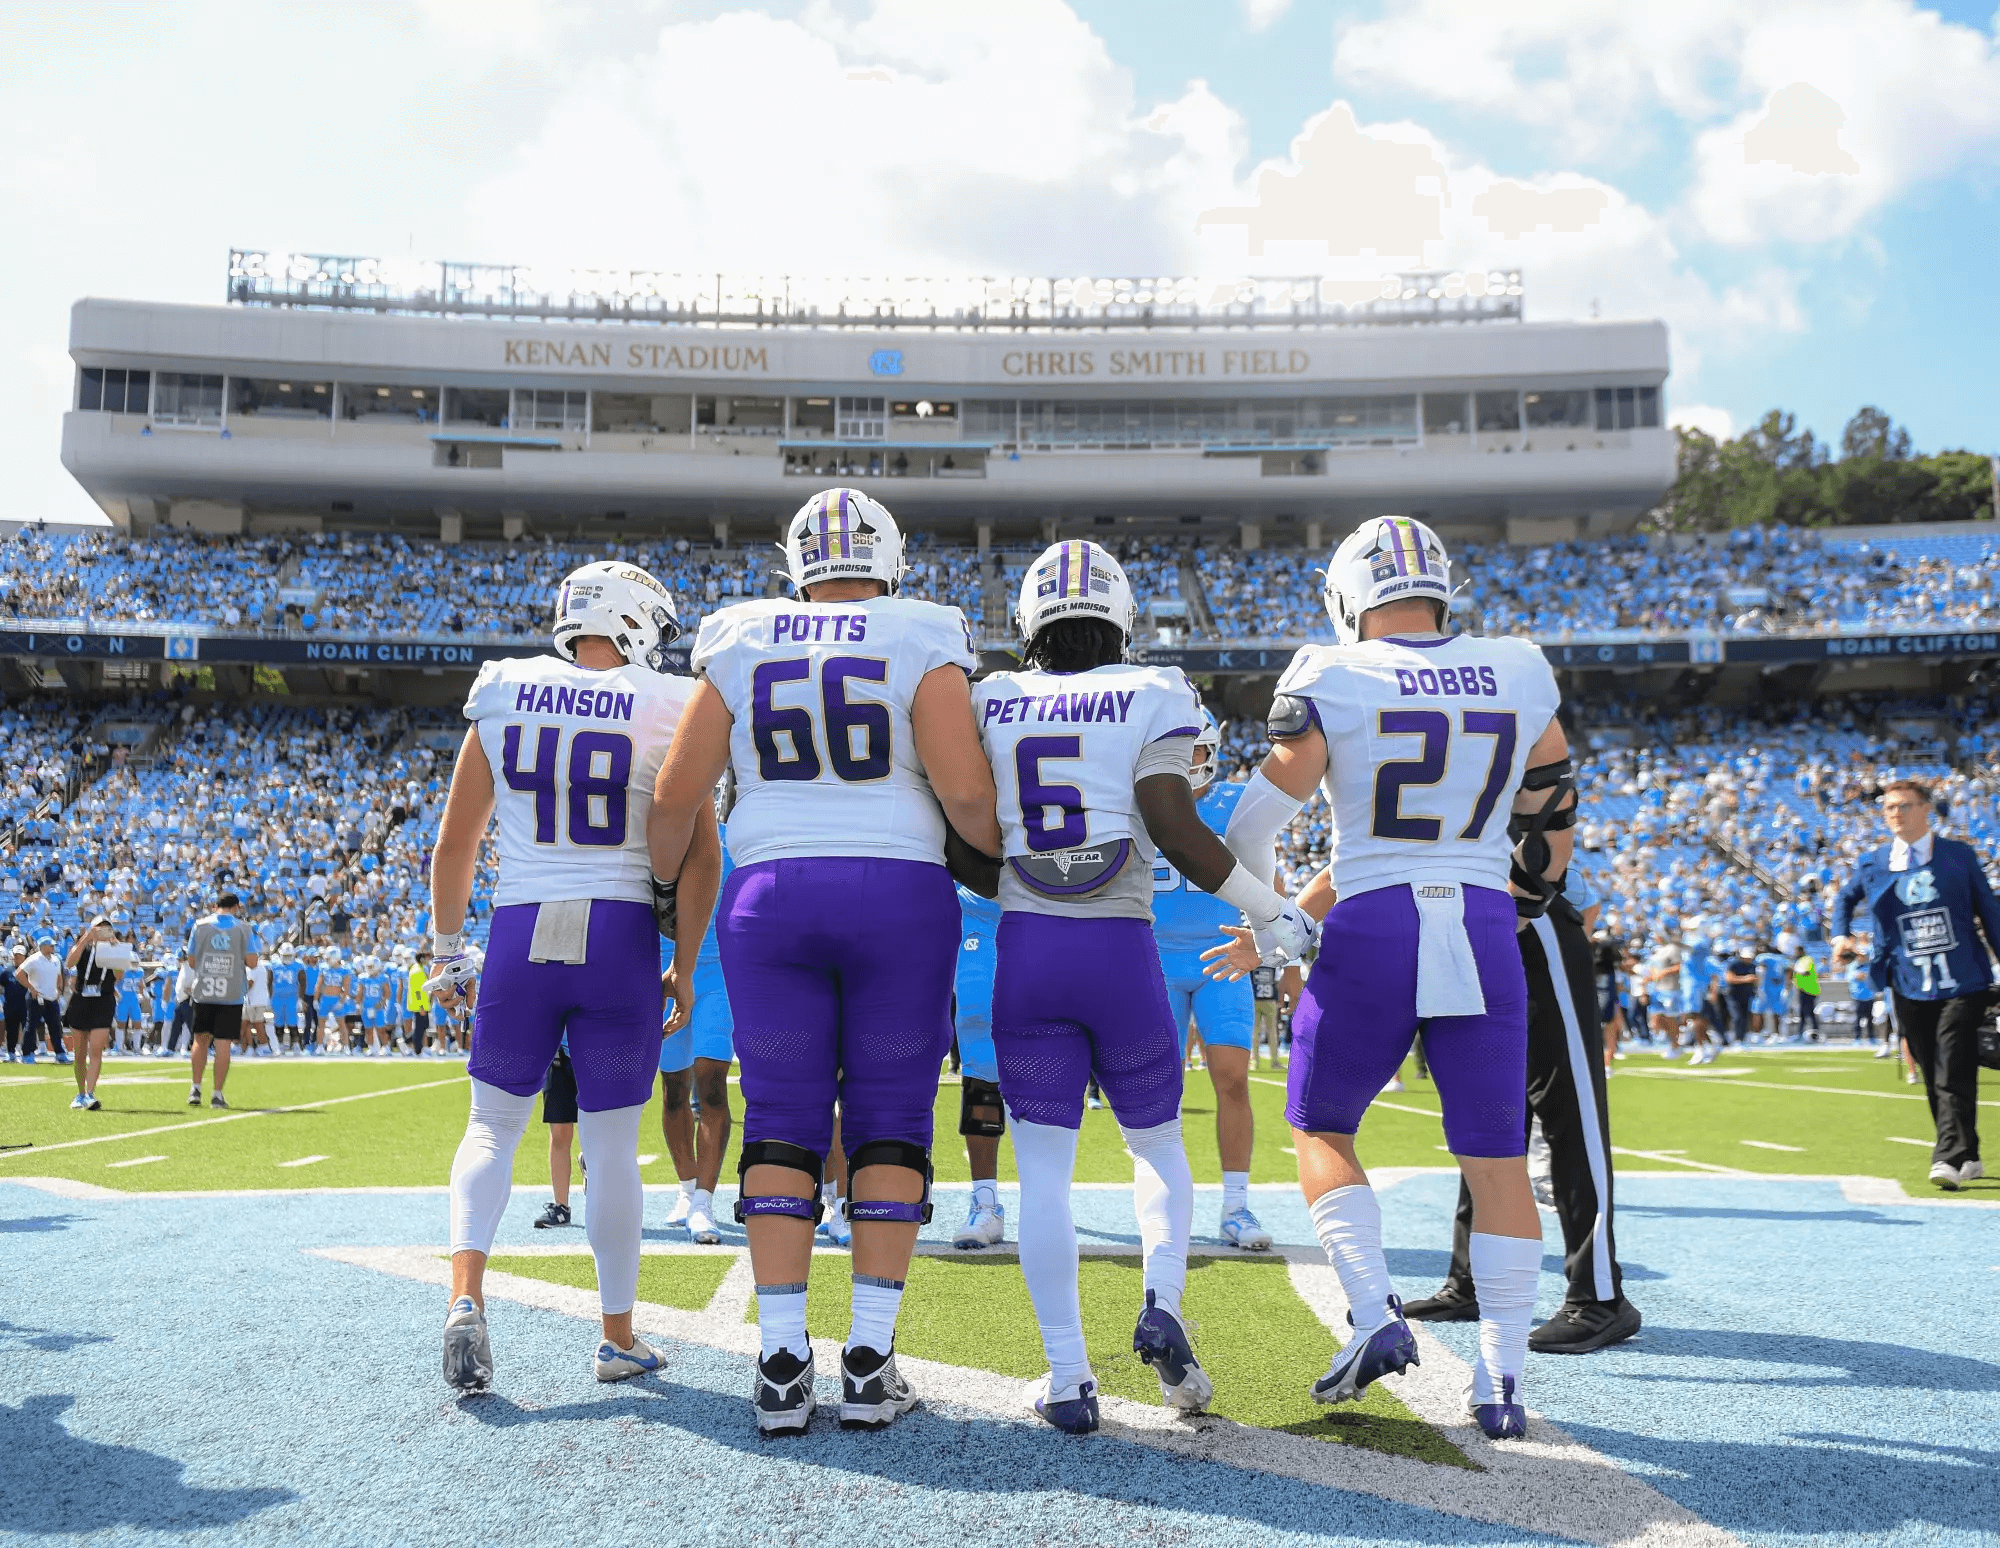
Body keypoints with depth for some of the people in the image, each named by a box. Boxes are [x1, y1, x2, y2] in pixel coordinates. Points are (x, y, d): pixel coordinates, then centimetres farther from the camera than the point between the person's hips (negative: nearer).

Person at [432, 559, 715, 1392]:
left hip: (519, 933, 1)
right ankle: (618, 1338, 19)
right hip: (621, 934, -1)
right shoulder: (665, 709, -2)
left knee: (493, 1125, 15)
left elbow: (455, 840, 8)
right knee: (611, 1145, 8)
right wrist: (685, 965, 6)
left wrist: (447, 947, 19)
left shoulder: (503, 697, 4)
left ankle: (466, 1296, -5)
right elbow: (699, 855, -4)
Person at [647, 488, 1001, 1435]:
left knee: (781, 1125, 7)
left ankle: (781, 1362, 3)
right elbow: (965, 794, -8)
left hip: (770, 896, 2)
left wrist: (662, 884, 24)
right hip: (899, 896, -1)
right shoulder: (921, 646, 1)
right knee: (889, 1123, 6)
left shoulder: (741, 649, 8)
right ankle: (869, 1362, 6)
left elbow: (676, 798, 6)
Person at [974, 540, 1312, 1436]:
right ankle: (1161, 1305, -2)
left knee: (1043, 1171, 6)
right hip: (1122, 951, -1)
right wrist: (1274, 914, 0)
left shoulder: (989, 703, 6)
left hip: (1024, 950, 1)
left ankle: (1067, 1377, 3)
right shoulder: (1153, 697, -1)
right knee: (1157, 1144, 19)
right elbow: (1177, 832, -10)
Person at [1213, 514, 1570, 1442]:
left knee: (1321, 1130, 15)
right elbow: (1552, 820, 16)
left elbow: (1256, 826, -2)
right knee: (1496, 1158, 8)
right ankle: (1501, 1377, 9)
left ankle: (1376, 1316, 1)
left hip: (1373, 925, -2)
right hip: (1483, 924, 3)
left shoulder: (1331, 680, -3)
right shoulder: (1520, 675, 7)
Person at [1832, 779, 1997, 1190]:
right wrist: (1841, 934, 7)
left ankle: (1950, 1159, -14)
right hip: (1909, 987, 3)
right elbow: (1845, 898, 25)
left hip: (1962, 983, -3)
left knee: (1953, 1074, -11)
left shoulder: (1959, 855, 3)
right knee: (1933, 1078, 8)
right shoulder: (1873, 864, 7)